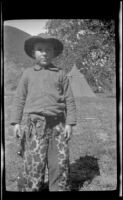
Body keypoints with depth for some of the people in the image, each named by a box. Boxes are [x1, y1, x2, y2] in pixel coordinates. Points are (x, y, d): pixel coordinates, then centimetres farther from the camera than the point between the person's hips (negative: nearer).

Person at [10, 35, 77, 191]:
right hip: (34, 123, -1)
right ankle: (29, 188, 13)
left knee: (60, 163, 2)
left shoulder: (61, 74, 11)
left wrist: (70, 123, 1)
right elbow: (19, 99, 10)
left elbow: (69, 100, 9)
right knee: (34, 163, -2)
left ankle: (60, 189, 15)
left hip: (57, 124, 1)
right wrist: (16, 122, 2)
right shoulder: (28, 73, 12)